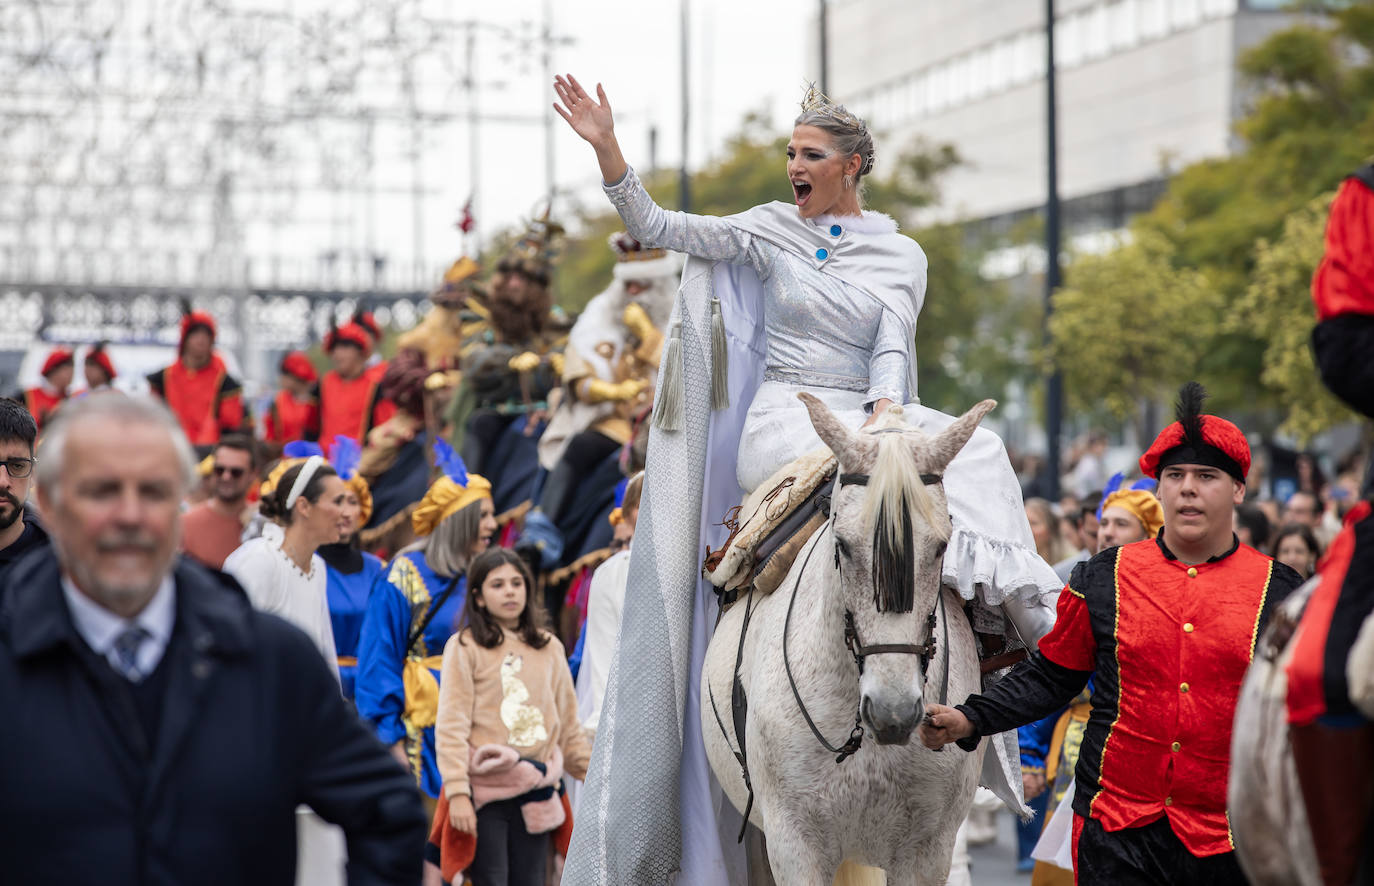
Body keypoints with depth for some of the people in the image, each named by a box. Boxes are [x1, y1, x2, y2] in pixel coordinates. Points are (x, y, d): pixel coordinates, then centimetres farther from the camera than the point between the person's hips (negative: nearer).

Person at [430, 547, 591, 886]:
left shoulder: (549, 648, 12)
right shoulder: (465, 646, -2)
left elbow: (568, 724, 16)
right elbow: (451, 725, -7)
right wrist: (457, 791, -15)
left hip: (536, 790, 4)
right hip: (485, 787, -4)